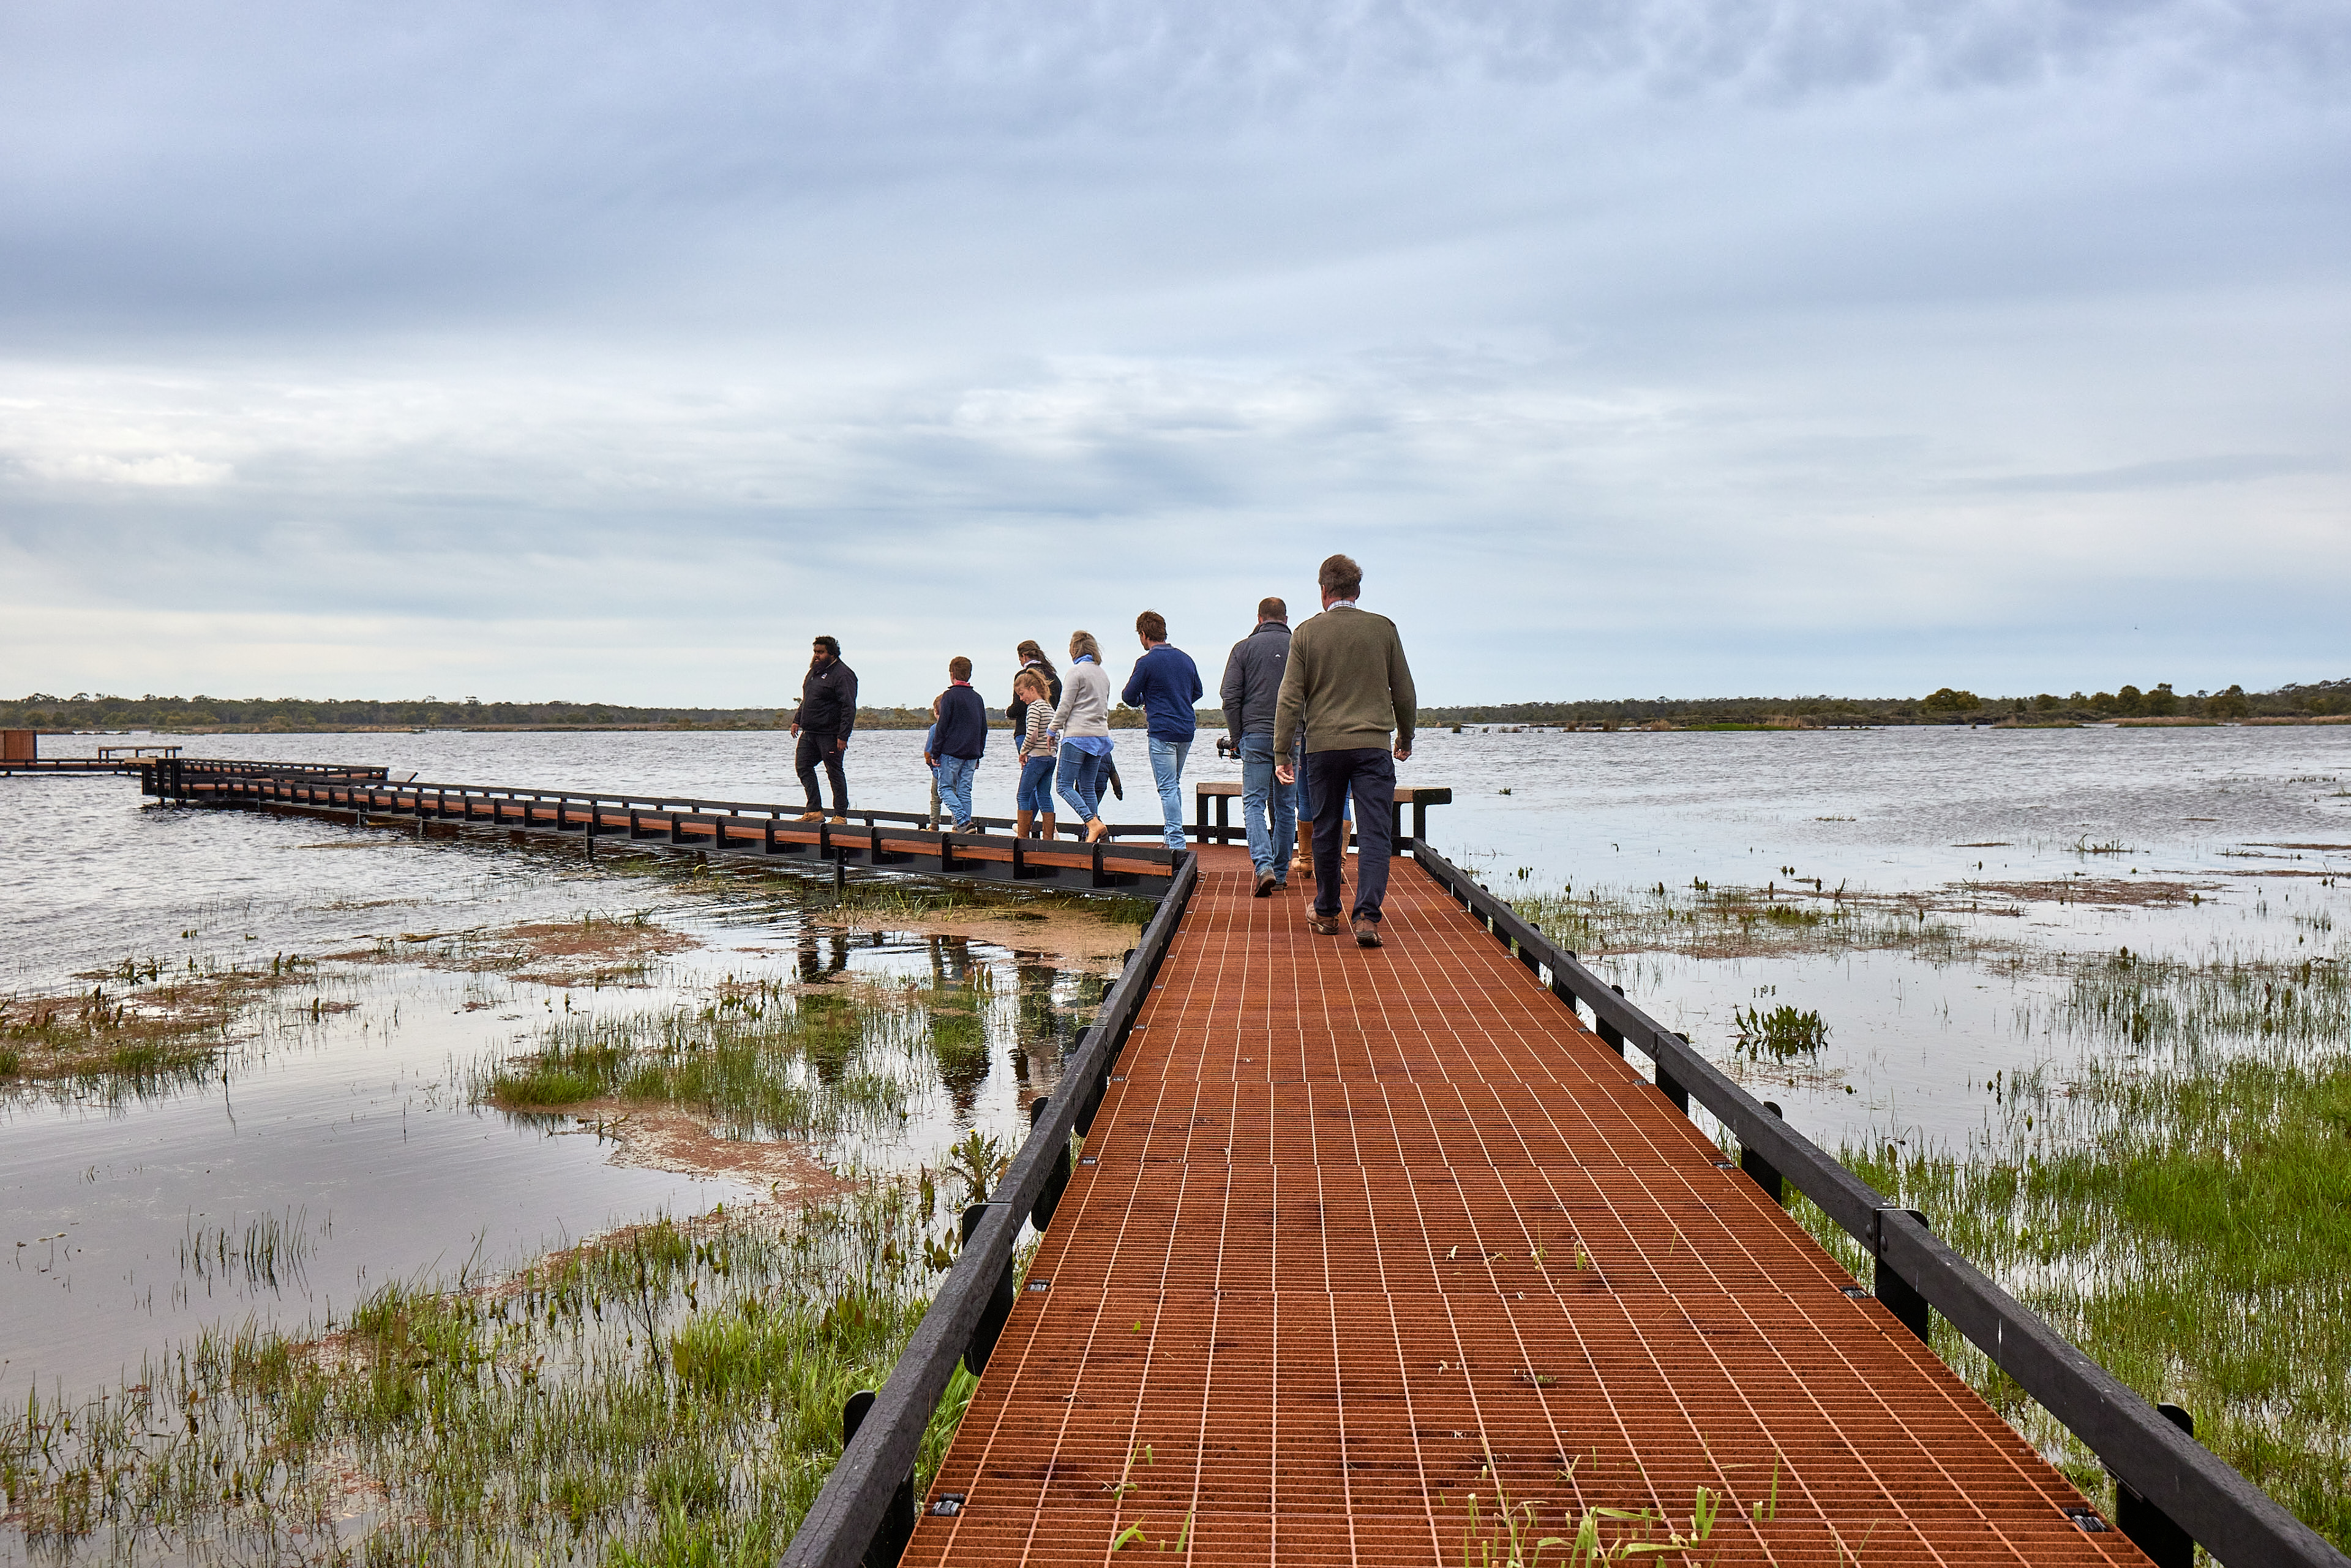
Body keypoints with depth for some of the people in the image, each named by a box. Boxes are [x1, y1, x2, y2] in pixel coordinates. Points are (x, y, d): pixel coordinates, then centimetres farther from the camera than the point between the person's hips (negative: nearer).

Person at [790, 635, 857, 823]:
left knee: (835, 773, -3)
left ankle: (841, 816, 4)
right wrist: (797, 720, 21)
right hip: (810, 732, 9)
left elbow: (849, 708, -18)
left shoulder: (842, 675, -13)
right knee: (803, 765, 7)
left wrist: (843, 736, -23)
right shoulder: (815, 671, 16)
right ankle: (815, 811, 11)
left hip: (830, 735, -9)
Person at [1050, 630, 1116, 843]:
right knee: (1088, 787, 11)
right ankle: (1091, 836, 5)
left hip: (1078, 736, -8)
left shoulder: (1077, 671, -8)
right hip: (1100, 736, 8)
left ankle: (1093, 823, -21)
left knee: (1063, 785, -5)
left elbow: (1065, 706, -10)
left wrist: (1052, 731, 0)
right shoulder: (1102, 674, 15)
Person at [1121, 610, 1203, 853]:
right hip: (1187, 731, 7)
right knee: (1174, 785, 17)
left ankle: (1176, 843, -7)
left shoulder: (1147, 662, -10)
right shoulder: (1185, 658, 10)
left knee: (1168, 788, -4)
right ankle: (1175, 839, 20)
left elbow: (1129, 697, -4)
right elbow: (1197, 692, 20)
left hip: (1163, 732, -7)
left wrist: (1142, 701, 17)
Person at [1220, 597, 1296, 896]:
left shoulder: (1244, 648, 1)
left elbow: (1230, 697, -3)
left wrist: (1236, 737, 5)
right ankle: (1280, 873, 15)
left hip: (1255, 736, -2)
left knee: (1254, 803, -1)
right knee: (1285, 805, 10)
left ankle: (1264, 866, -20)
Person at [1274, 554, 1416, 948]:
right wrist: (1406, 738, 23)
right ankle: (1367, 916, -15)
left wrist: (1282, 753, 3)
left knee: (1326, 832, 12)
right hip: (1373, 745, -1)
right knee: (1374, 832, -3)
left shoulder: (1306, 633, 2)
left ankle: (1327, 915, 21)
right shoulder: (1383, 629, 3)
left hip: (1323, 746, 1)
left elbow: (1290, 699, -1)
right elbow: (1404, 691, 8)